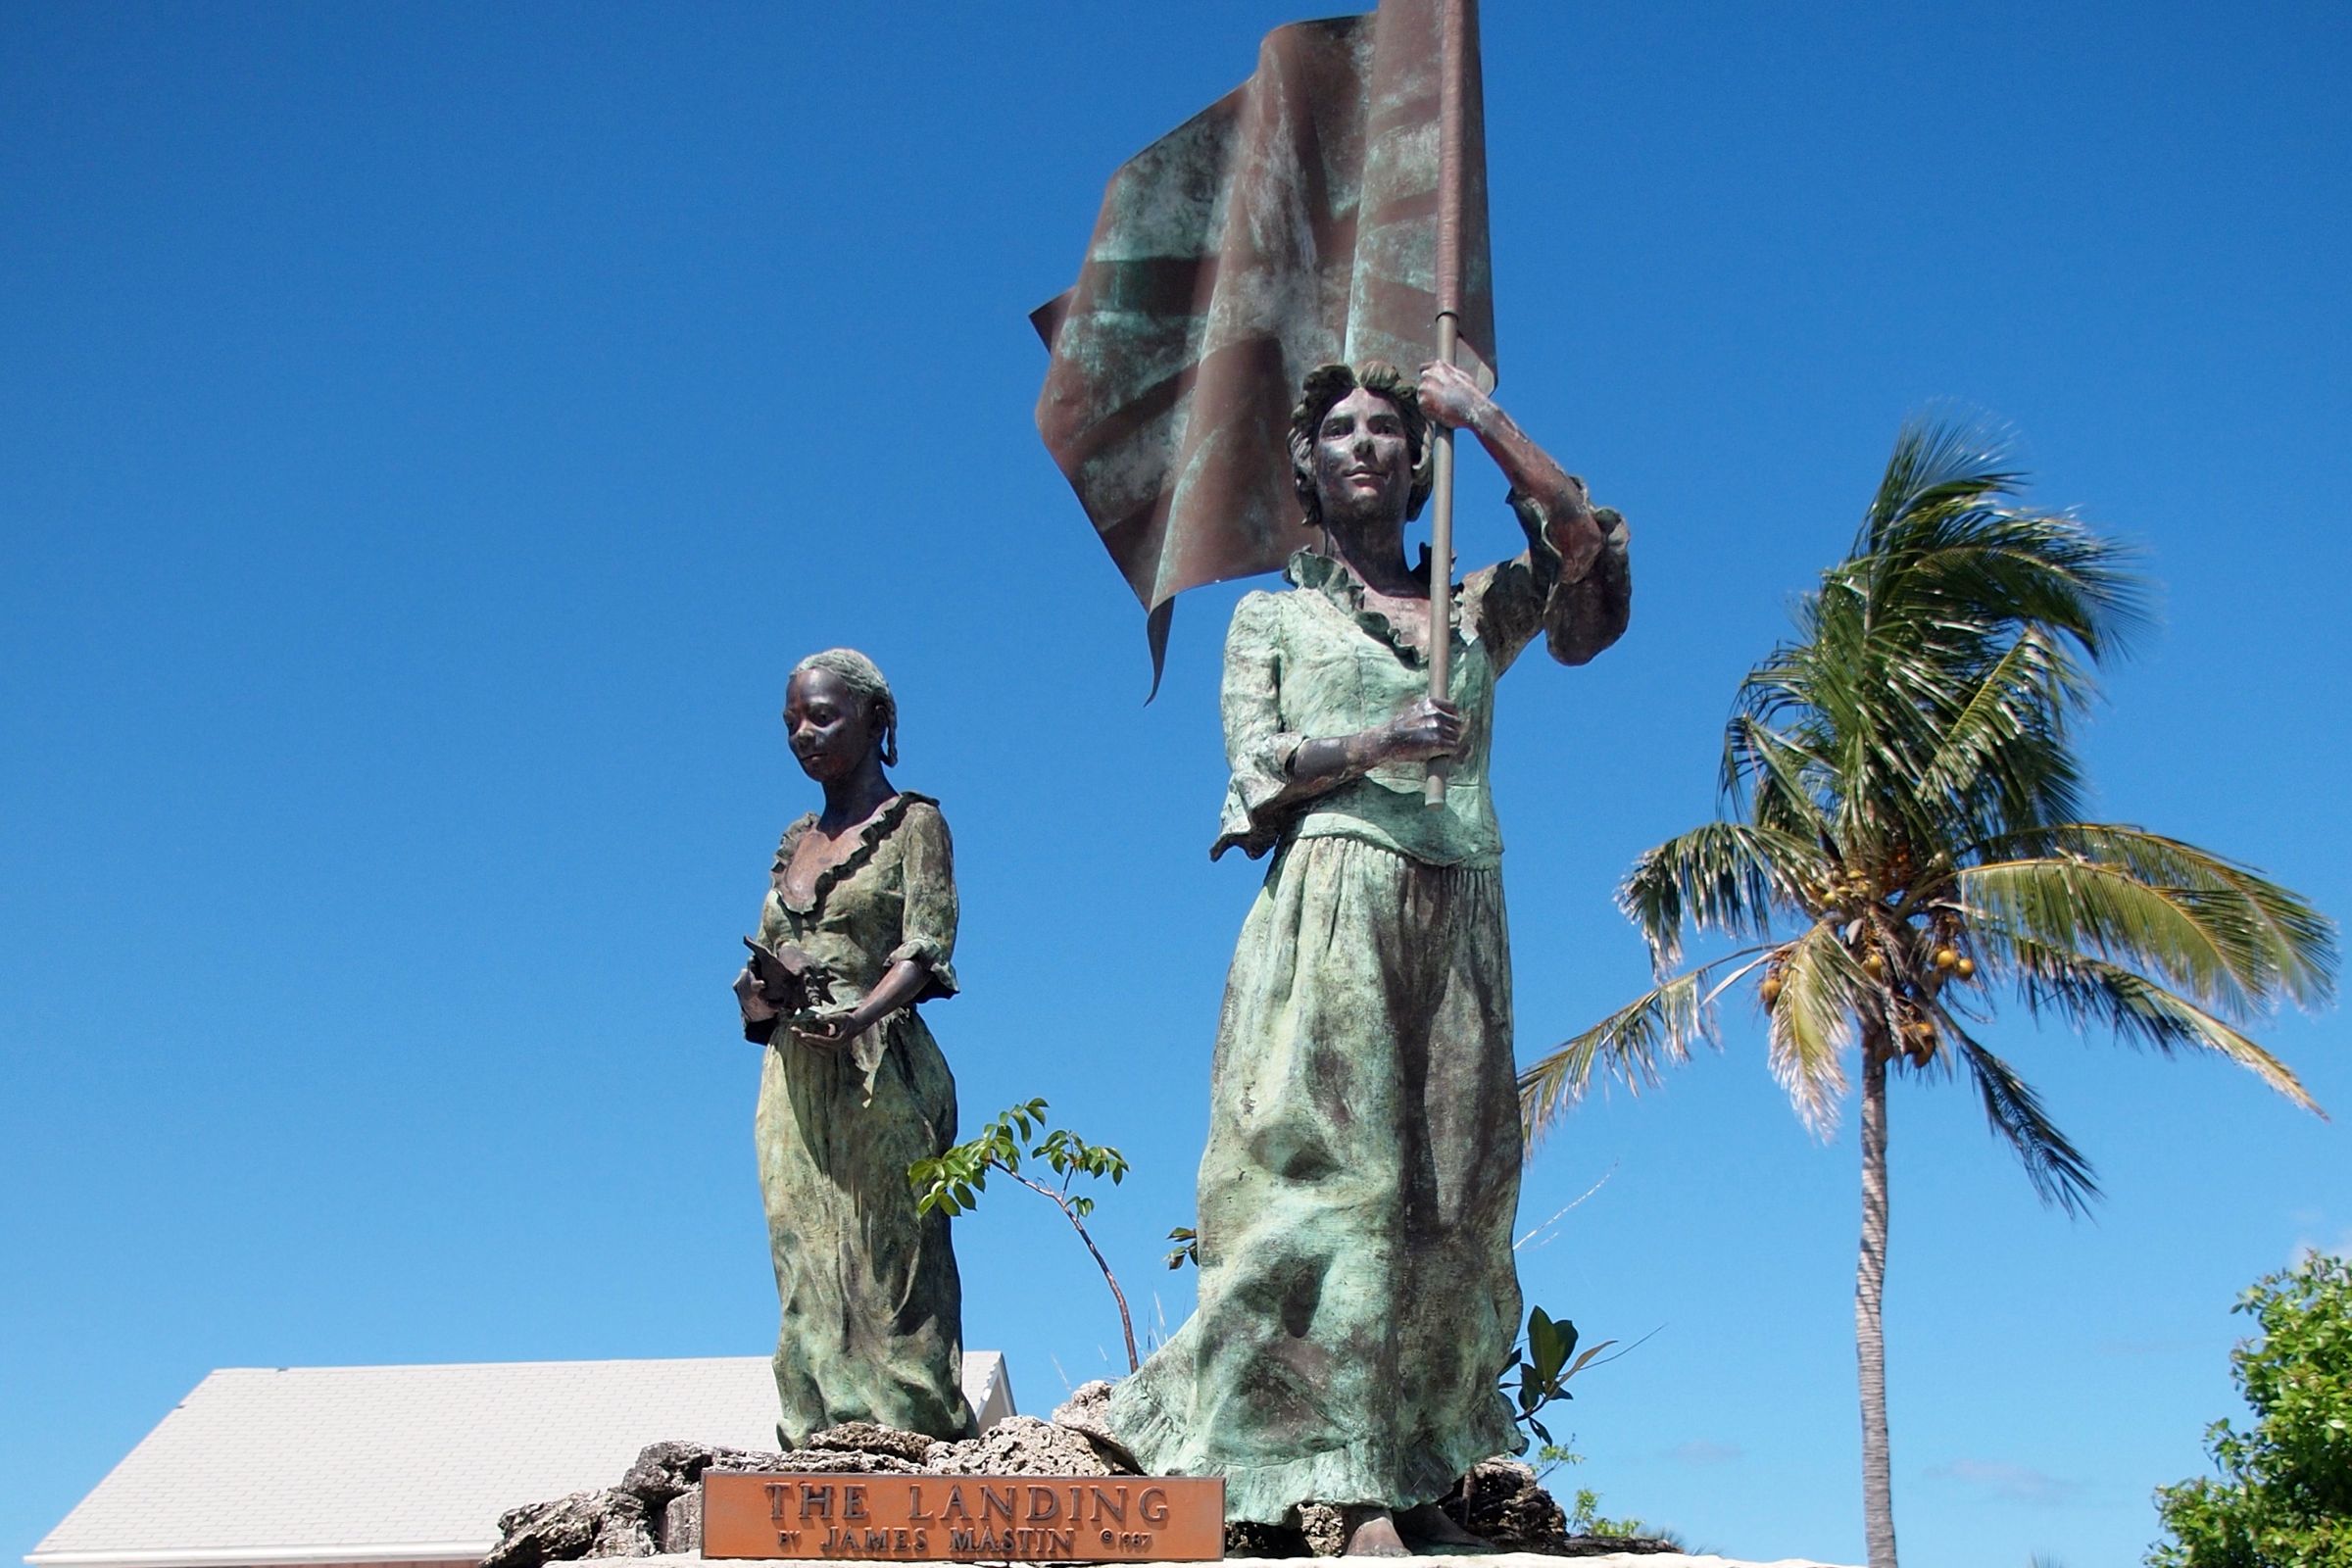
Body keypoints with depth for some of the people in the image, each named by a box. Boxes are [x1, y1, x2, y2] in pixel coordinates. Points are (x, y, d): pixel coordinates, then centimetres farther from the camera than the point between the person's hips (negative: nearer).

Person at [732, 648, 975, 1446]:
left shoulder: (913, 823, 2)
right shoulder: (794, 842, 19)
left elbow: (925, 951, -9)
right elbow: (759, 971, 17)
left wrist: (853, 1019, -27)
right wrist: (764, 989, -8)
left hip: (880, 1073, -6)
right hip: (794, 1081, 6)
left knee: (887, 1257, -7)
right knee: (806, 1266, 2)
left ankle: (906, 1429, -5)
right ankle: (821, 1429, 5)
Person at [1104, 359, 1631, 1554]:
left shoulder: (1477, 607, 20)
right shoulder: (1272, 616, 16)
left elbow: (1586, 546, 4)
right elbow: (1255, 765, 3)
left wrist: (1482, 417, 2)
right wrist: (1374, 745, -14)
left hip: (1459, 919, 3)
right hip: (1331, 906, -3)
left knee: (1452, 1187, -2)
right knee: (1339, 1172, -13)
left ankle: (1420, 1478, 0)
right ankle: (1359, 1491, -16)